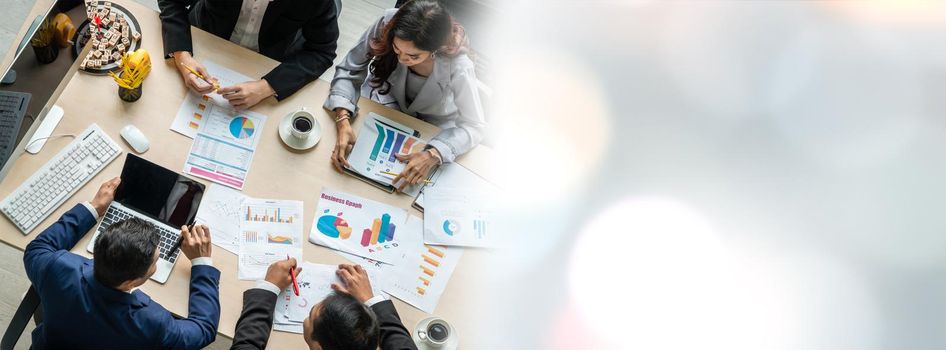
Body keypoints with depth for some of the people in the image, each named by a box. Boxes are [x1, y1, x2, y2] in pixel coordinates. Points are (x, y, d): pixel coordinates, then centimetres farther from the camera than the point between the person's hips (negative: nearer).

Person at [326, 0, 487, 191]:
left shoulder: (458, 68, -38)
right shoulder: (387, 24, -32)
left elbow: (474, 126, -26)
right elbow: (349, 70, -21)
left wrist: (432, 155, -42)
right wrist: (343, 121, -37)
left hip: (430, 127, -1)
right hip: (384, 100, 2)